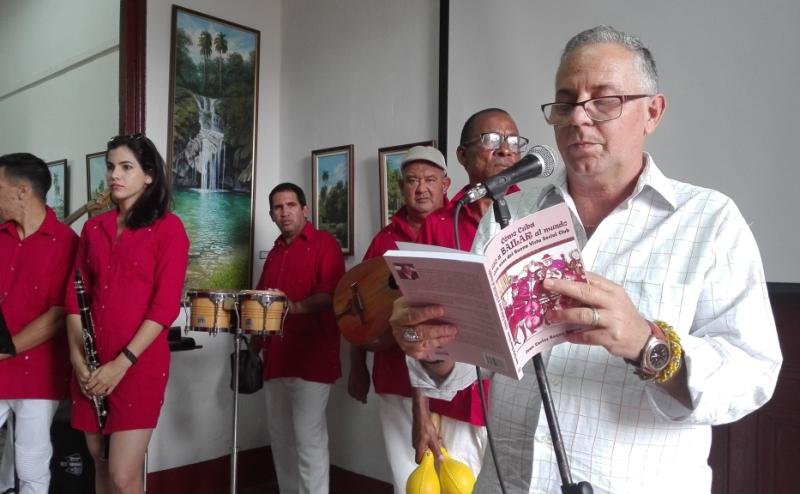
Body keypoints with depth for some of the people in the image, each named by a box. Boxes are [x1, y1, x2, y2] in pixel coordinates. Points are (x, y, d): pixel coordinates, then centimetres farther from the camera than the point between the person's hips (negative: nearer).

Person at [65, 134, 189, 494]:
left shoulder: (167, 227, -5)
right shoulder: (94, 227, 10)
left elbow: (166, 305, -11)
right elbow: (75, 294, 9)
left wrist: (122, 362, -14)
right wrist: (76, 355, -2)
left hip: (140, 362, -5)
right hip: (92, 365, 5)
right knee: (100, 464, 15)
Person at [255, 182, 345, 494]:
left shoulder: (324, 243, -3)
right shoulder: (275, 252, 19)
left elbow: (332, 295, -15)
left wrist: (295, 307, -30)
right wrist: (256, 342, 16)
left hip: (312, 357, -7)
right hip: (276, 356, 7)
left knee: (307, 437, -7)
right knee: (280, 436, 12)